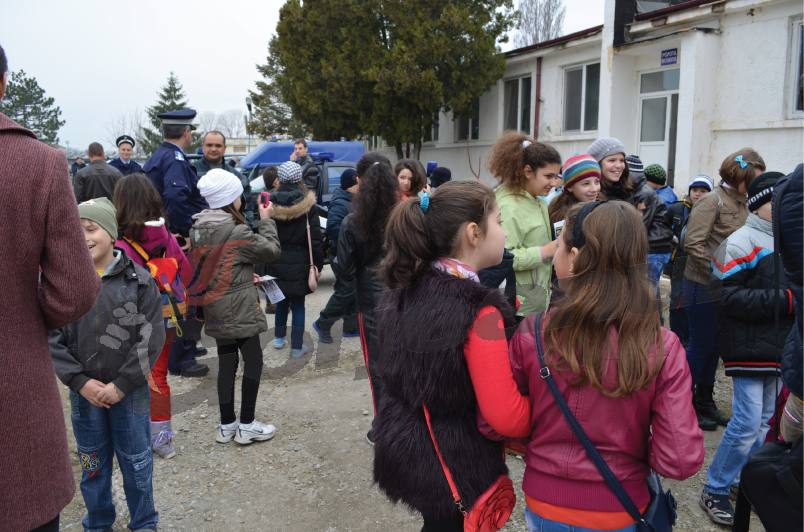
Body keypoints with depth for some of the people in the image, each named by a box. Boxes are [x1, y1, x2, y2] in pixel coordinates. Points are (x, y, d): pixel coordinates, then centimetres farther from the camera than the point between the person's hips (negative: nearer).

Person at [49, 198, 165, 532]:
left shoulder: (138, 280, -8)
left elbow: (151, 338, -10)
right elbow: (53, 339, -2)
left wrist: (122, 384, -13)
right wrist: (80, 382, -11)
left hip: (130, 391, -2)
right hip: (84, 392, 2)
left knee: (137, 462, 12)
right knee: (93, 464, 17)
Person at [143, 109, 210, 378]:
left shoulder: (156, 157, 14)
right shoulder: (175, 159, -17)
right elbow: (175, 196, -34)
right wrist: (185, 232, -25)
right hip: (182, 244, -10)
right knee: (189, 300, -1)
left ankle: (183, 348, 34)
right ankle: (181, 361, 6)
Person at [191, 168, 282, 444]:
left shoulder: (197, 228, 3)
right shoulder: (236, 232, -21)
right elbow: (271, 249, -11)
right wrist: (266, 220, 1)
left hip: (214, 309, 7)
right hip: (239, 309, -7)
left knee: (226, 362, 15)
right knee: (253, 361, 6)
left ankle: (227, 424, 24)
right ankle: (247, 425, 14)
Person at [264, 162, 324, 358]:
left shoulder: (270, 203, -2)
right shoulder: (308, 205, -9)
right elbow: (315, 239, -9)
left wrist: (264, 264, 10)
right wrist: (318, 265, -1)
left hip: (276, 263, 3)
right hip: (299, 264, -3)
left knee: (282, 300, 22)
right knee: (298, 304, 6)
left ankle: (279, 338, 34)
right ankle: (297, 347, 11)